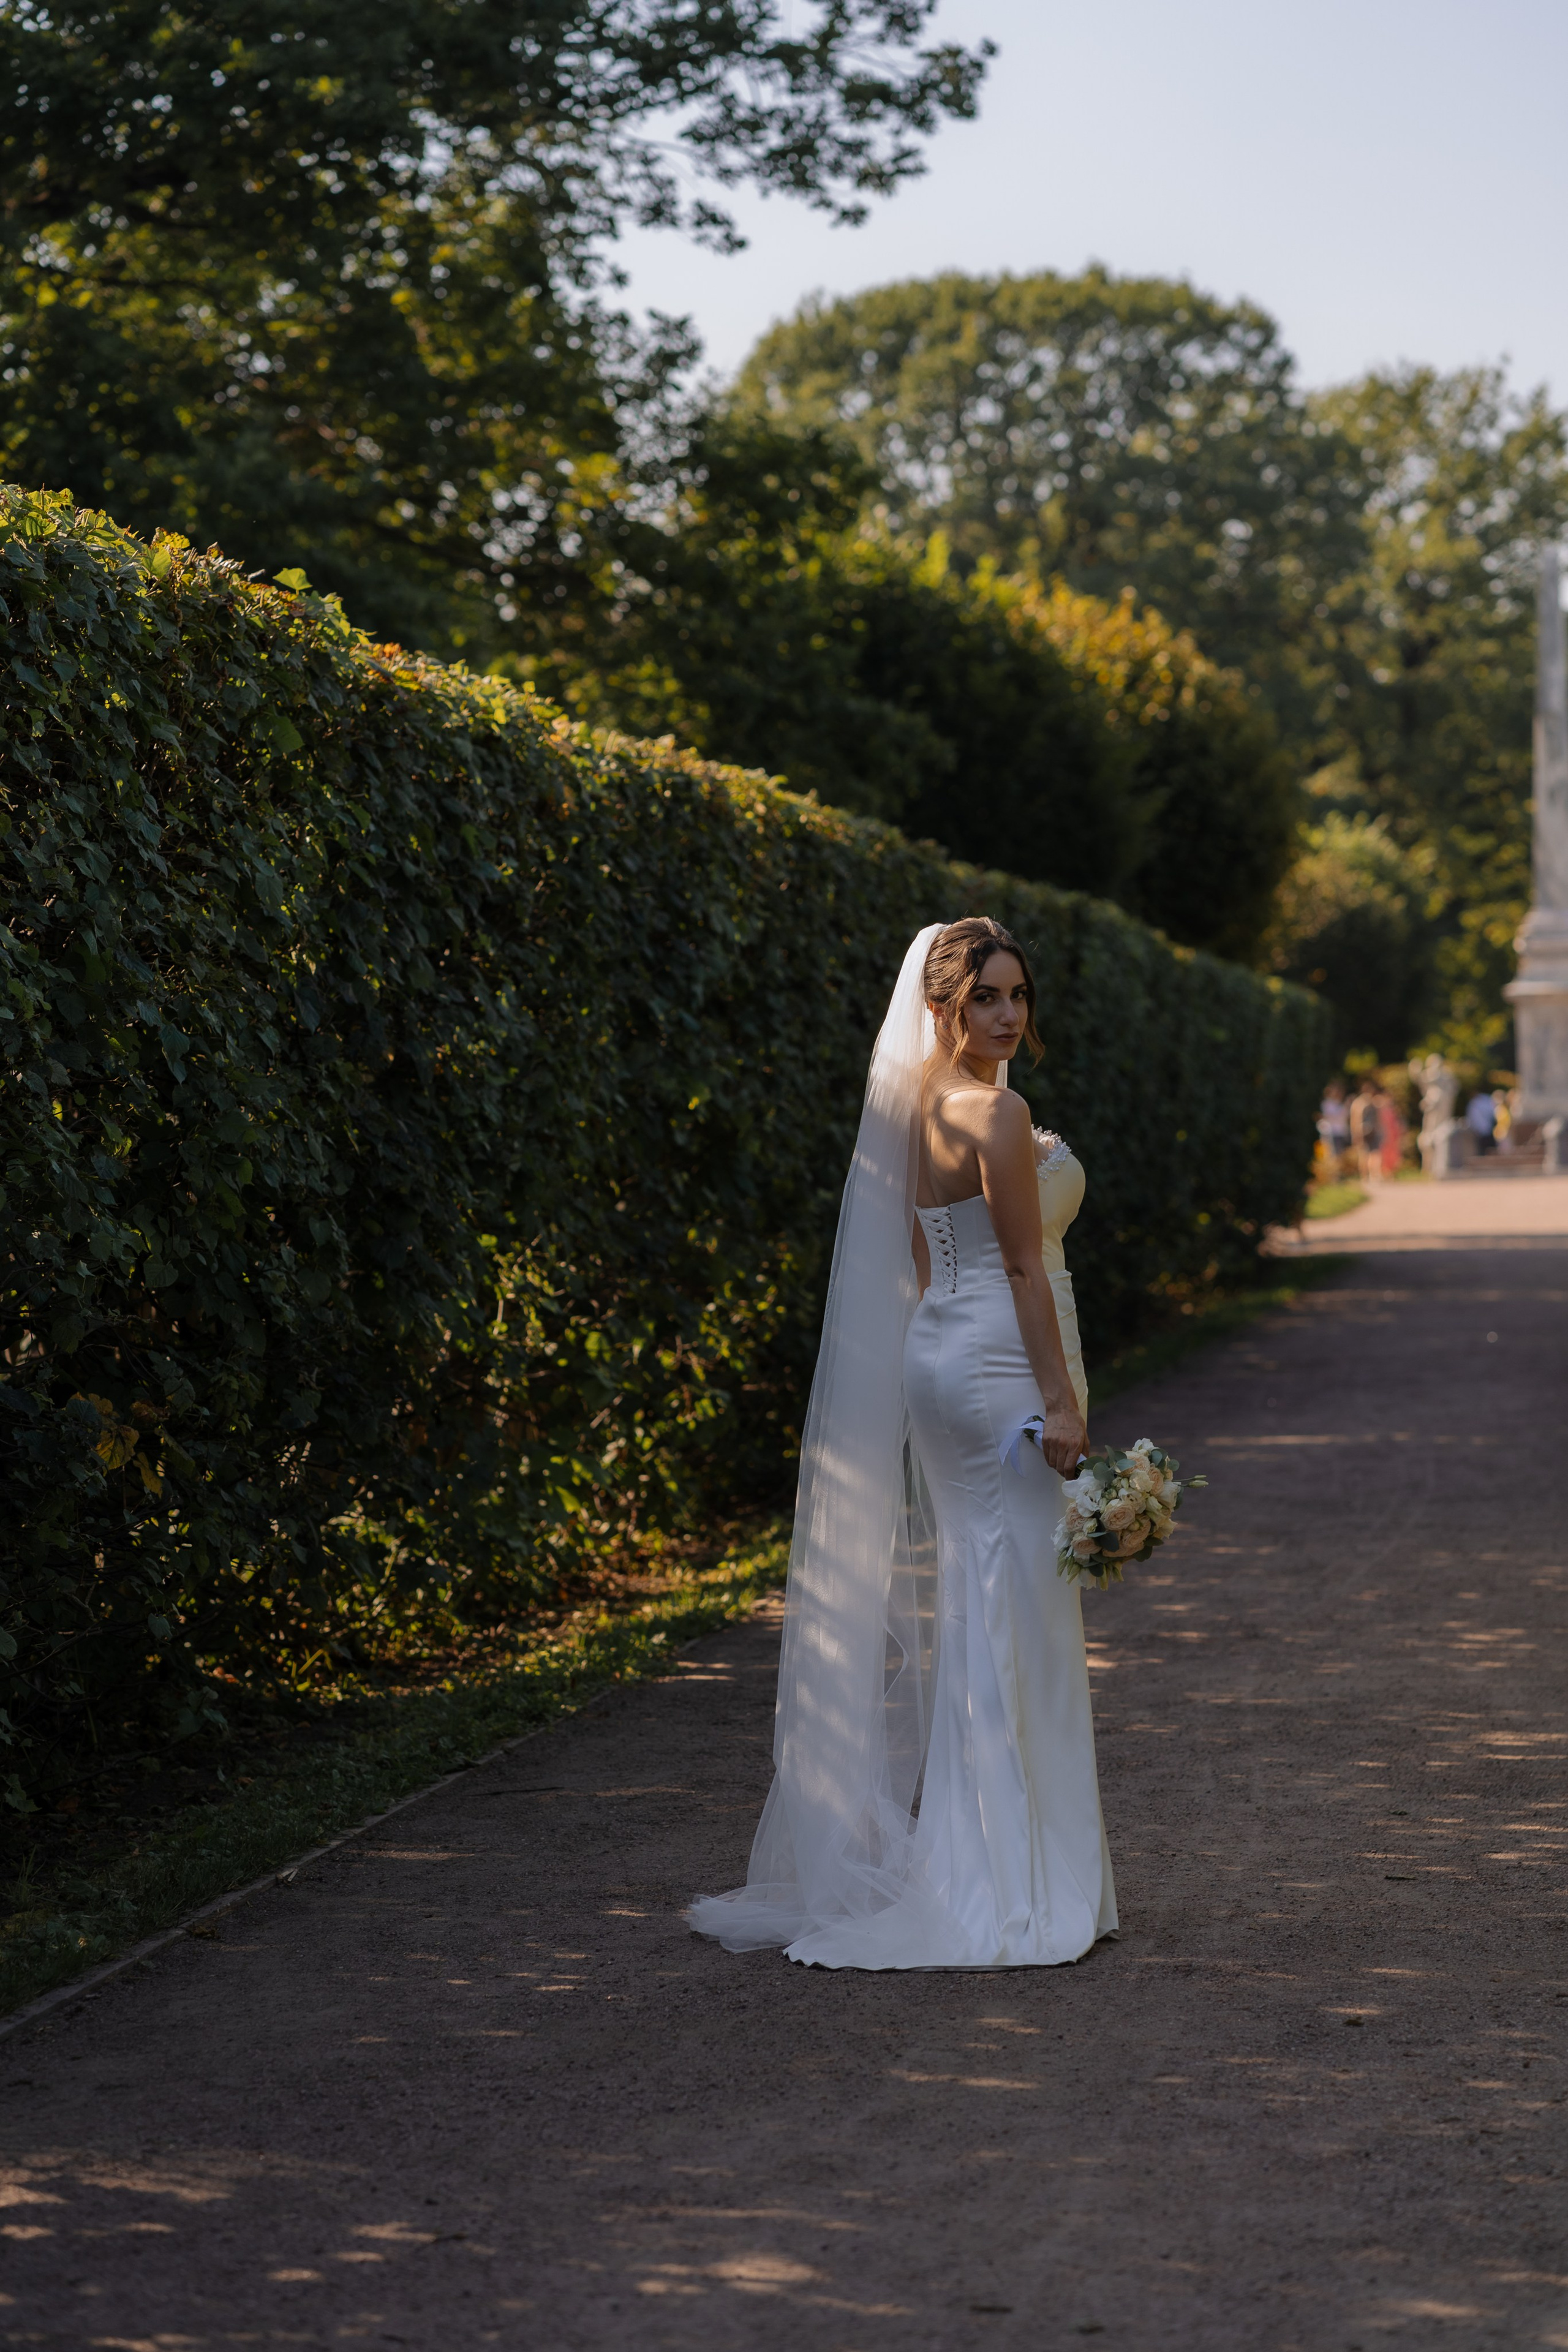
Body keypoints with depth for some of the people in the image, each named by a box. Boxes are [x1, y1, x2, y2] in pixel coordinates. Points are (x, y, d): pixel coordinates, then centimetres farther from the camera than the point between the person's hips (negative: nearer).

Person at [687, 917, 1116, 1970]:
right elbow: (1023, 1267, -17)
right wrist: (1060, 1398, -15)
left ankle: (953, 1864, 18)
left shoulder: (917, 1106, 12)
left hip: (937, 1356, 9)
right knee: (1015, 1615, -5)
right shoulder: (998, 1114, -16)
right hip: (1001, 1367, -9)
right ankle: (1015, 1887, -1)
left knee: (962, 1609, 13)